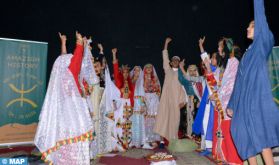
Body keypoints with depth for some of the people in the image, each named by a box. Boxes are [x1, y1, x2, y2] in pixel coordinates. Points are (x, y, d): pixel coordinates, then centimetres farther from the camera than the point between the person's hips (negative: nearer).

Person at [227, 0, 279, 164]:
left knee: (260, 135, -9)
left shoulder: (263, 43, 5)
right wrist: (232, 104, 21)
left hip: (258, 96, -7)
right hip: (245, 98, 7)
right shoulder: (248, 53, 23)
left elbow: (260, 17, -8)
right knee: (247, 135, 6)